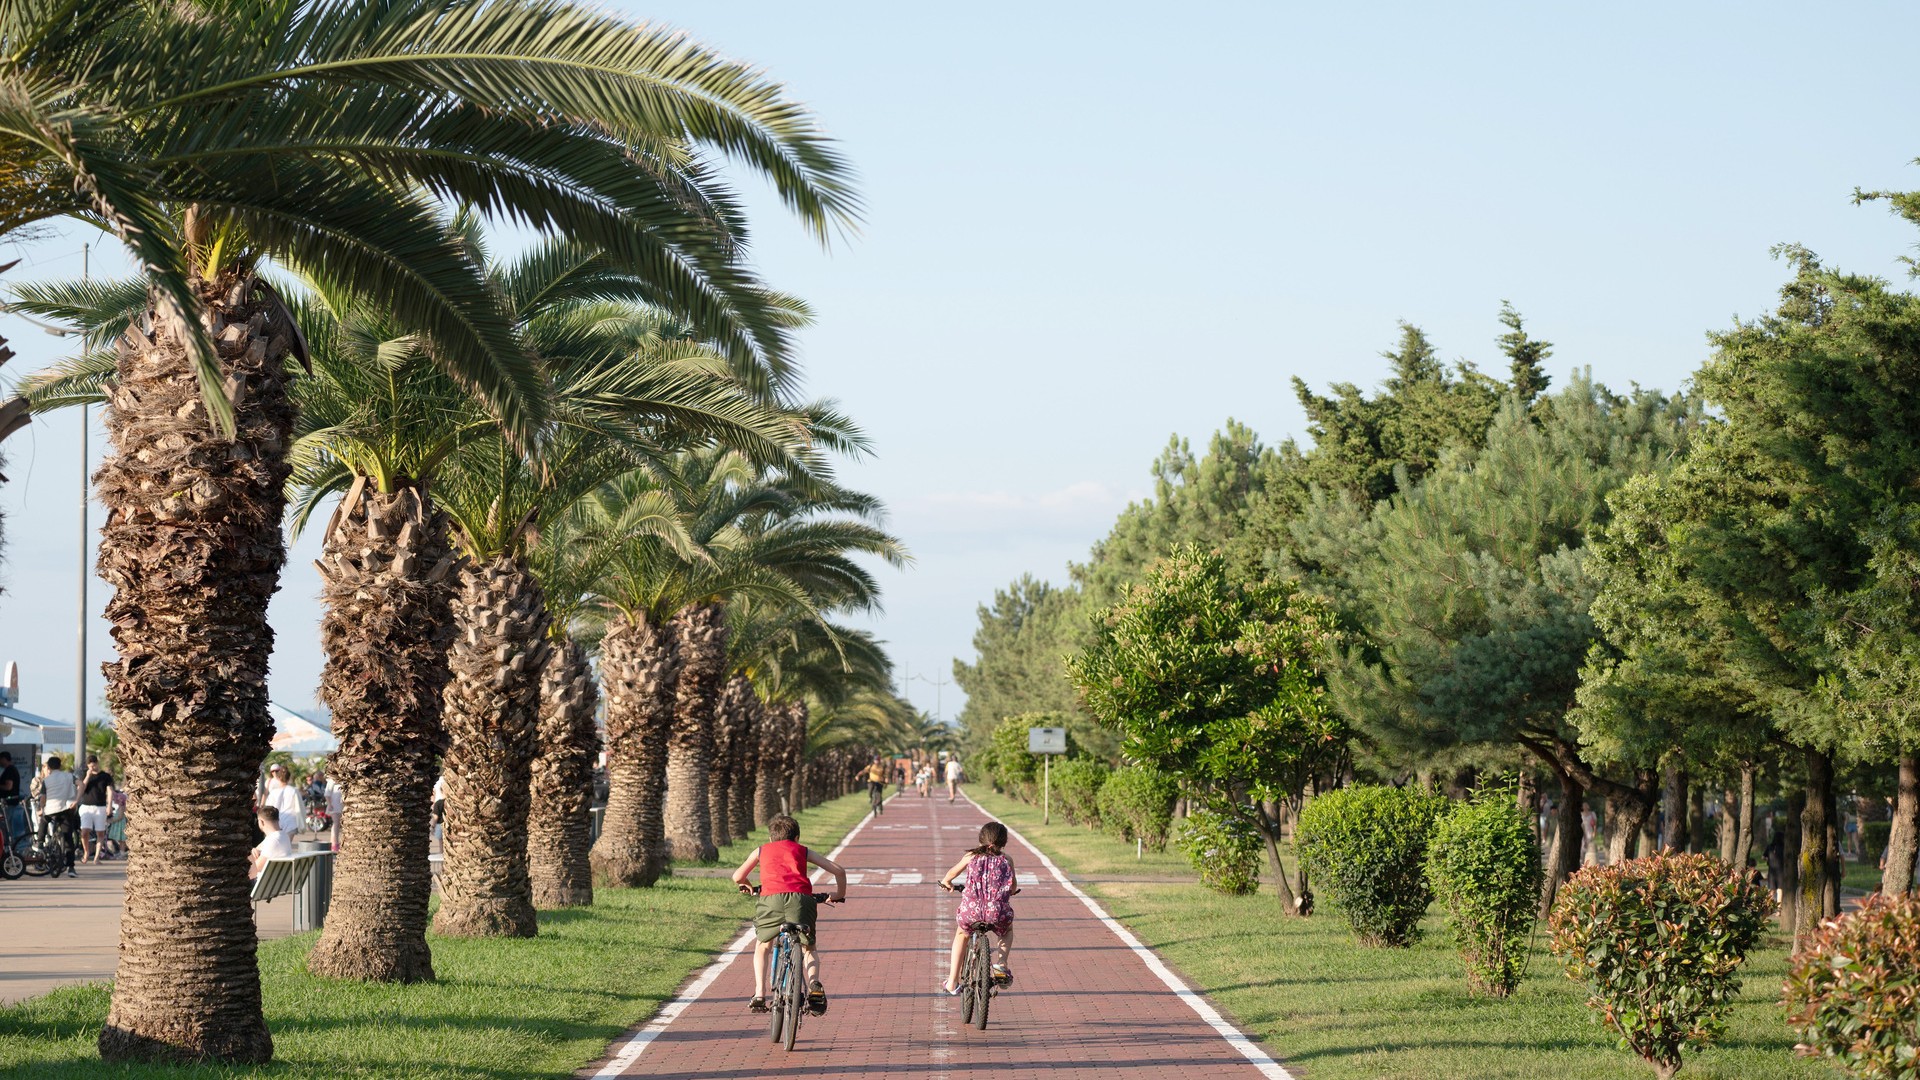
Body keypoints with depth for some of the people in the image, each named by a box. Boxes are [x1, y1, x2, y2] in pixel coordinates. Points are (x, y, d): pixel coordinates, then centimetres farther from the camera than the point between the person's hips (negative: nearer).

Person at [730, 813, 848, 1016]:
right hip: (801, 898, 0)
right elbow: (838, 870, 23)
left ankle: (759, 994, 6)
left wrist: (747, 887, 47)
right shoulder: (803, 851, 30)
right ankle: (813, 983, -10)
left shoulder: (762, 850, 30)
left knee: (762, 947, 23)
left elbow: (738, 877, 25)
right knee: (809, 948, 20)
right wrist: (839, 894, 40)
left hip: (771, 898, 0)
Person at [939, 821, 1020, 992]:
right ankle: (1002, 964, 11)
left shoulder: (971, 856, 11)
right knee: (1007, 930, 36)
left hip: (971, 912, 0)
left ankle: (952, 982, 28)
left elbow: (951, 873, 25)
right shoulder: (1006, 860, 11)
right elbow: (1013, 888, 21)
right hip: (998, 913, 0)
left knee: (961, 934, 33)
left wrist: (946, 883, 48)